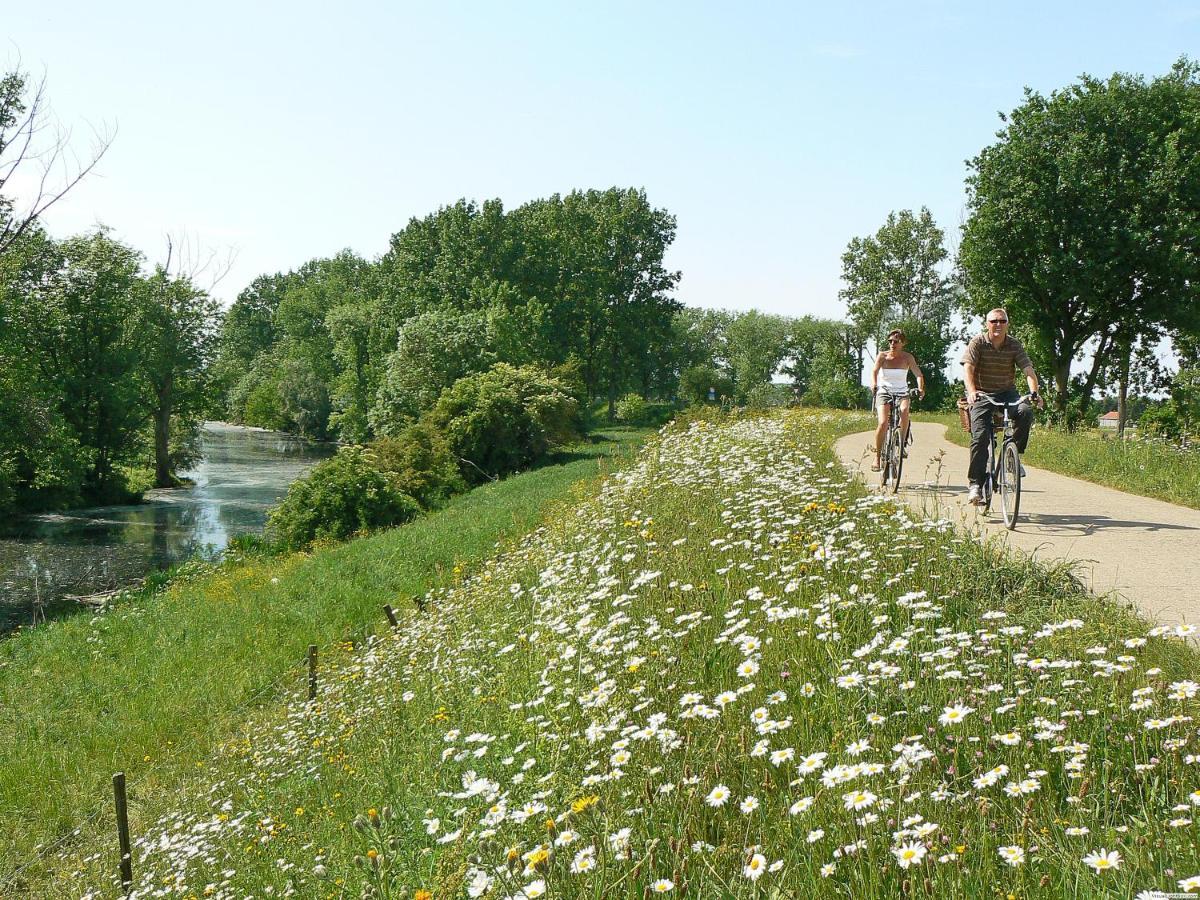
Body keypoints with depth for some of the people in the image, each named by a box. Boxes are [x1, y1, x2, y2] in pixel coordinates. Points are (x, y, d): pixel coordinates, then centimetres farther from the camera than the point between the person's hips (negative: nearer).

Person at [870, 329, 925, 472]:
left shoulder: (907, 357, -2)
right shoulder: (882, 356, -4)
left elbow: (918, 374, -11)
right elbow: (874, 372, -17)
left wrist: (921, 388, -31)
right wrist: (874, 385, -39)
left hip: (902, 392, 1)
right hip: (885, 392, -1)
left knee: (904, 410, -34)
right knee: (883, 423, -21)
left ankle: (903, 443, -16)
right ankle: (877, 457, -9)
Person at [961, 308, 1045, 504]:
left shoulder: (1015, 345, -2)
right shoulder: (978, 343, -8)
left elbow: (1028, 370, -11)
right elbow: (968, 368, -20)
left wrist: (1034, 392, -30)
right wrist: (971, 391, -38)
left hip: (1007, 393, 2)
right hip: (982, 394, -2)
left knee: (1026, 412, -28)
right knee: (980, 436, -18)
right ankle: (975, 483, -14)